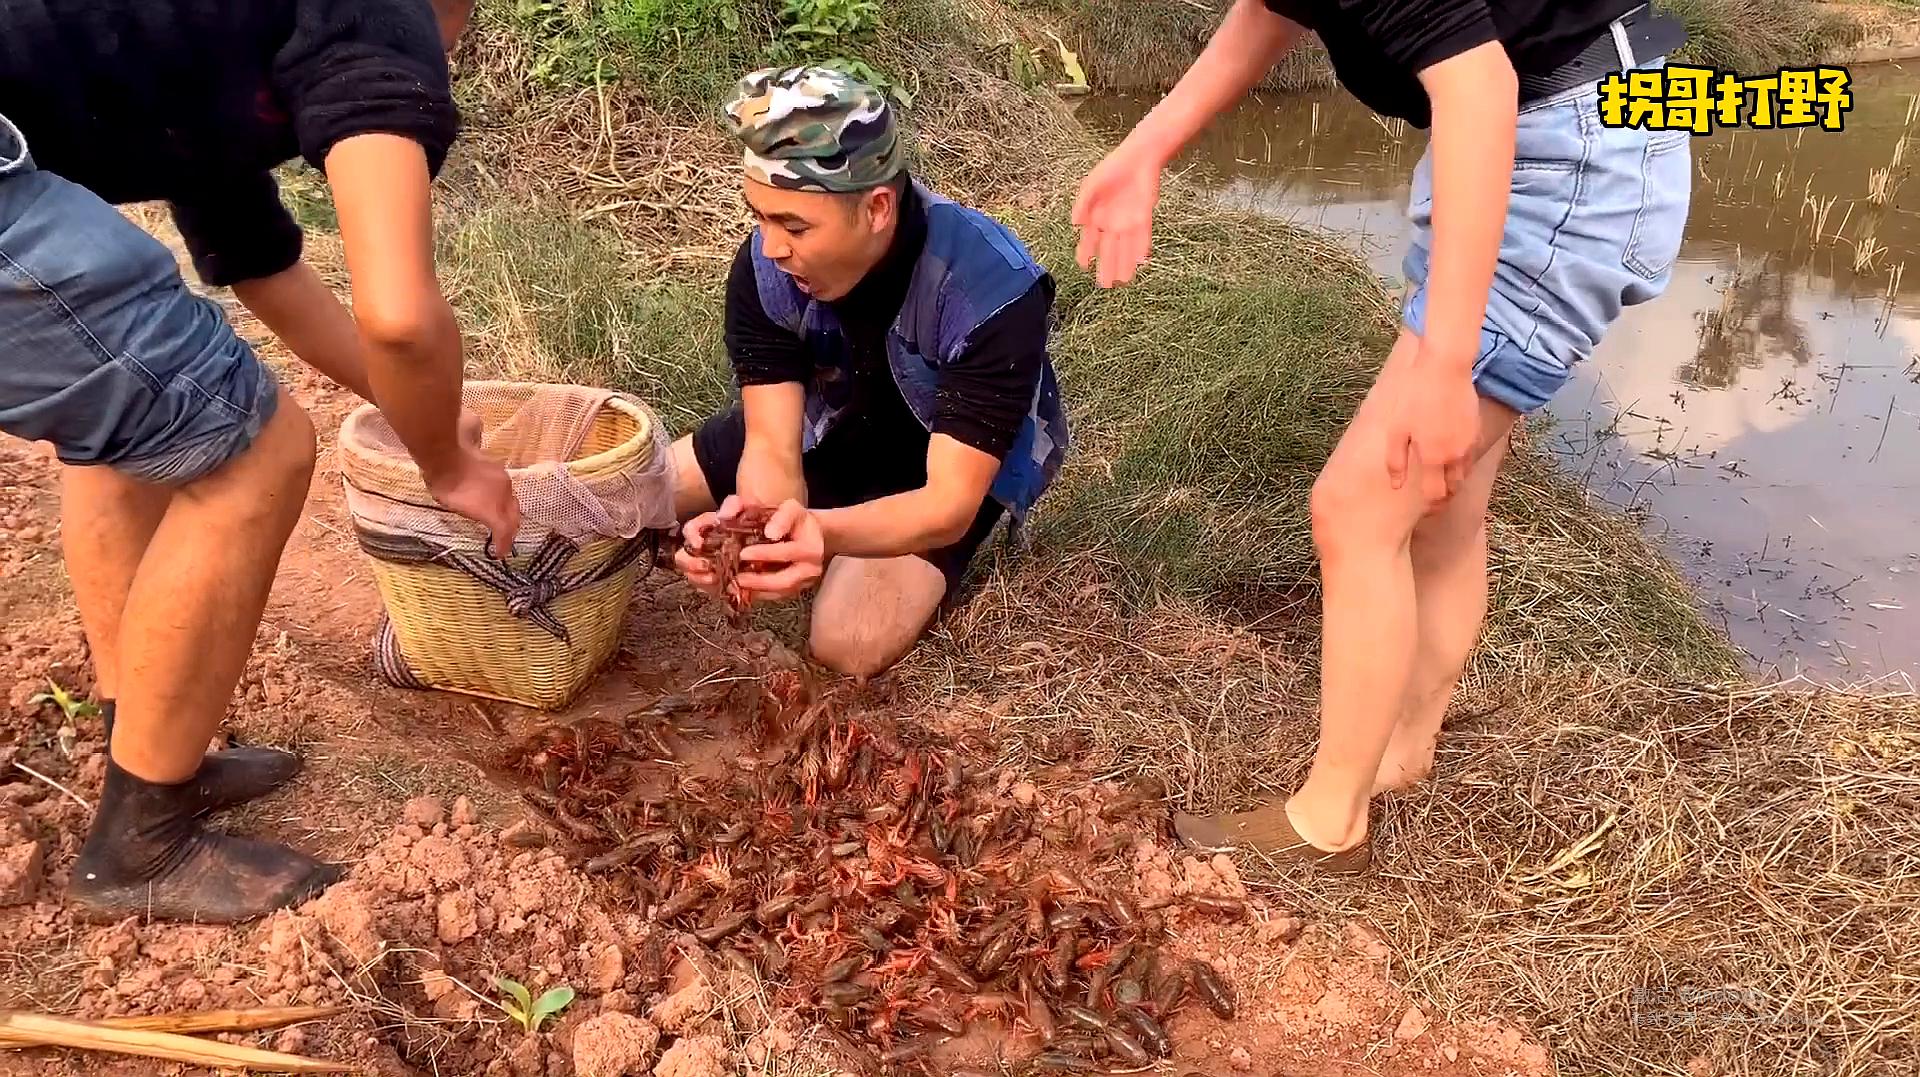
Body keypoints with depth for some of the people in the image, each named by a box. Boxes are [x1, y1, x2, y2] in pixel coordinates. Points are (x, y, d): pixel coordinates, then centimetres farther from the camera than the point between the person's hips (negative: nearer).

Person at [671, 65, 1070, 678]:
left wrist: (822, 531, -58)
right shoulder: (764, 267, -25)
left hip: (956, 465, -4)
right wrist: (754, 519, -50)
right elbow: (772, 447, -25)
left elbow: (949, 502, -38)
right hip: (826, 426, 4)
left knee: (848, 649, -25)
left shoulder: (993, 290, -37)